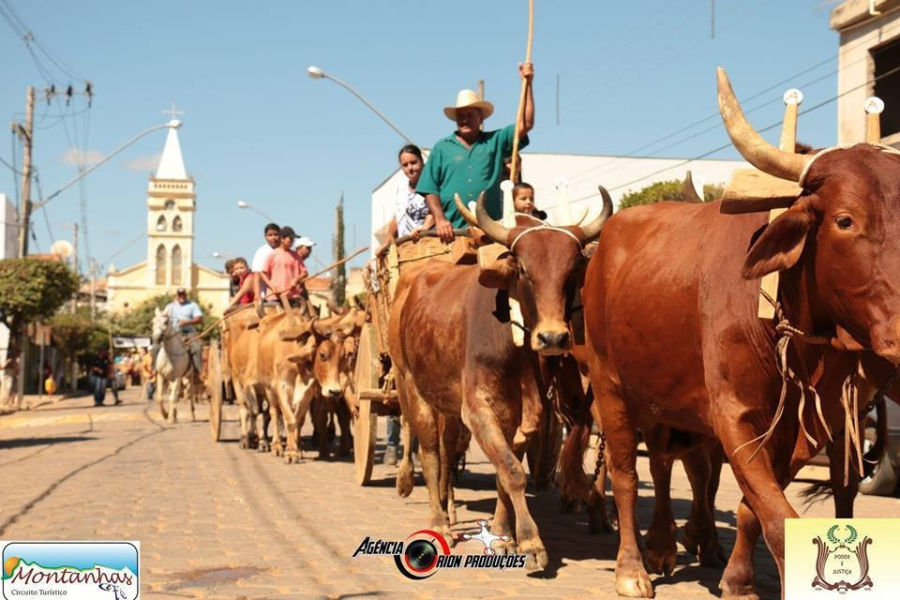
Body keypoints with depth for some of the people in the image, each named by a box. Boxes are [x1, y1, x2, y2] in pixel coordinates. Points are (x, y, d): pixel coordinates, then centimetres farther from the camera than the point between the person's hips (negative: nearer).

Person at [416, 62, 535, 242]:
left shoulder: (495, 141, 15)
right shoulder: (442, 148, 14)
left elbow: (526, 124, 6)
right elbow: (429, 190, 8)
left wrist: (527, 84, 4)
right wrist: (440, 219, -6)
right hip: (450, 233, 0)